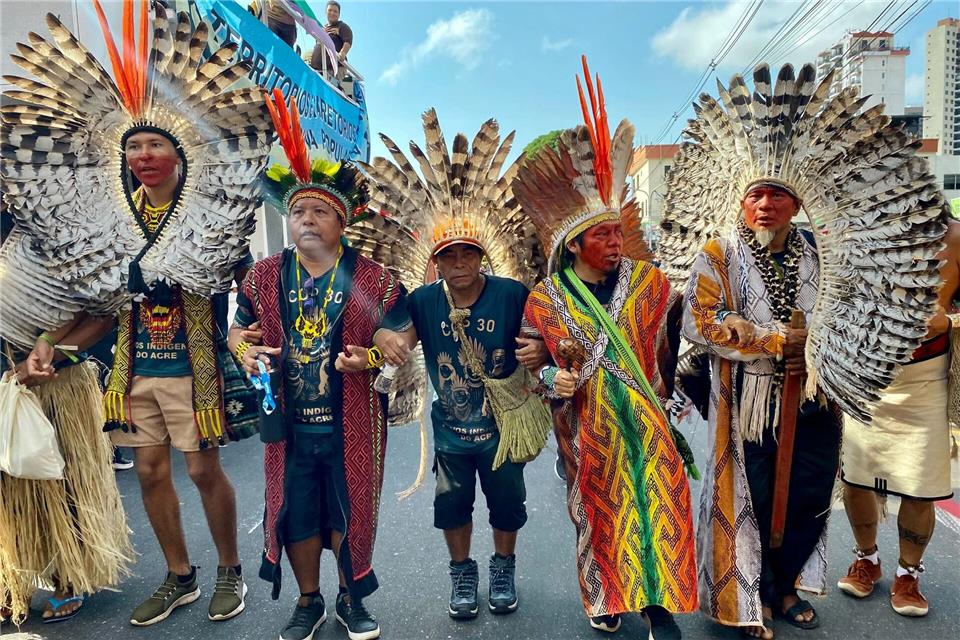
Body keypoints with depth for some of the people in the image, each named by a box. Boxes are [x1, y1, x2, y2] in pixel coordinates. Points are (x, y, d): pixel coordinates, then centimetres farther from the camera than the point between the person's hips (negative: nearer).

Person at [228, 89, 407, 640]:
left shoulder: (373, 278, -5)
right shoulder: (265, 277, 3)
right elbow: (239, 329, 13)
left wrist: (372, 357, -22)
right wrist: (244, 351, -9)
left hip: (352, 425, -2)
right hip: (290, 424, 3)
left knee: (349, 515, 12)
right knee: (294, 516, 14)